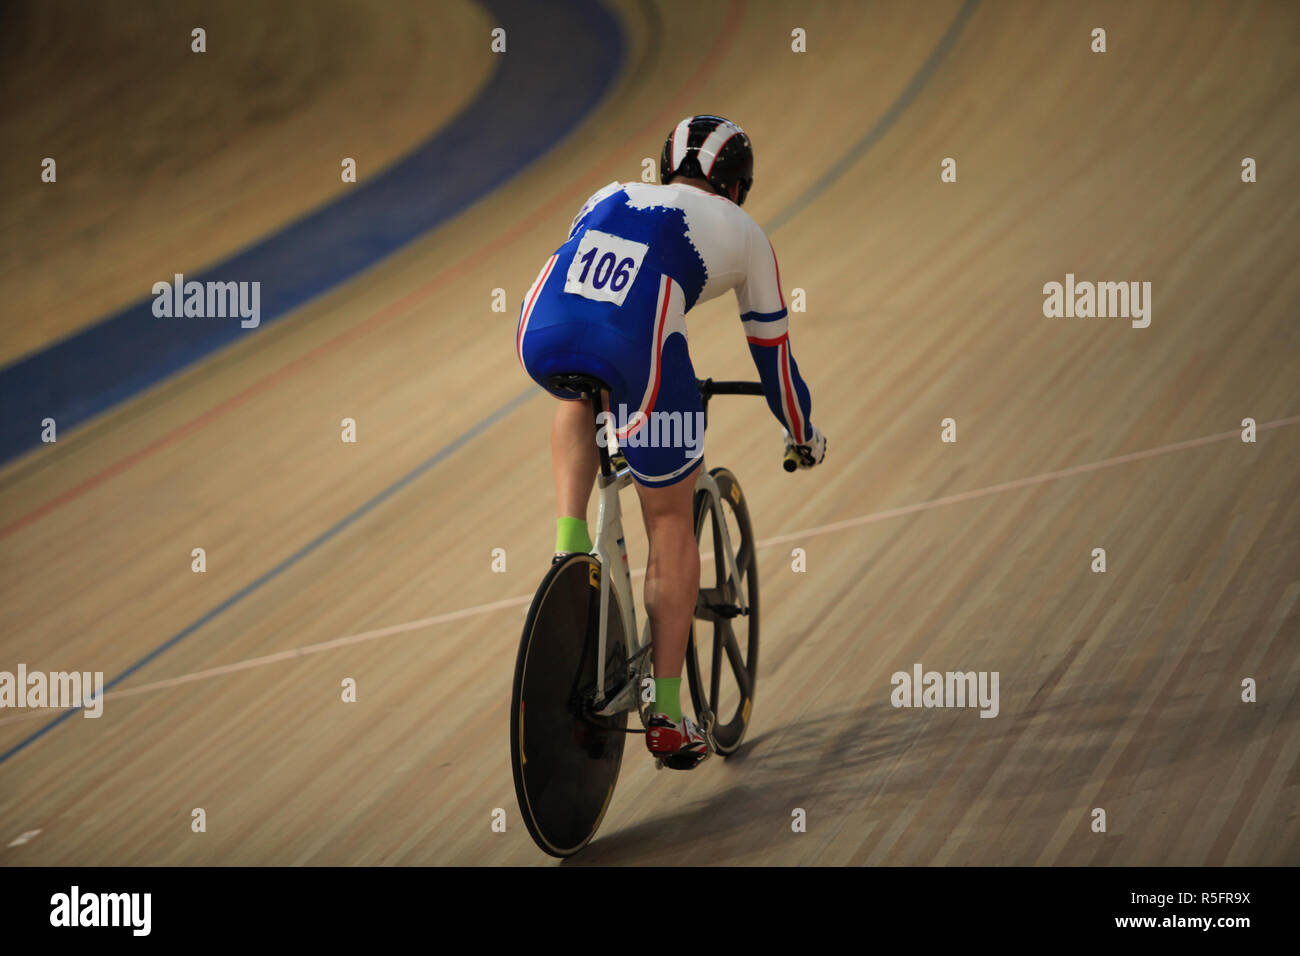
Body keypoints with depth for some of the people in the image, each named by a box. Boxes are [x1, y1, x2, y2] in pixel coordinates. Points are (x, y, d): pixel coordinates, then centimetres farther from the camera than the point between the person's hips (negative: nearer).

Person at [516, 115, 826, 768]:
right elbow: (771, 350, 31)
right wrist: (804, 435, 48)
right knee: (671, 525, 17)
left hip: (540, 341, 3)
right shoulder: (742, 234, 24)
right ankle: (667, 719, 20)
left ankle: (569, 541, 22)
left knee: (579, 394, 42)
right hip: (635, 354, -3)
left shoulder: (610, 198, 33)